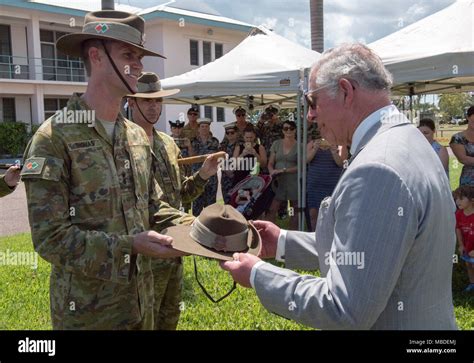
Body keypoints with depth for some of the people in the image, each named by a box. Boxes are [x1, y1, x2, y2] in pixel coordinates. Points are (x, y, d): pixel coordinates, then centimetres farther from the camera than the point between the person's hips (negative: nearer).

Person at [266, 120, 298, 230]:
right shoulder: (276, 144, 10)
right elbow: (270, 163, 10)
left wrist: (284, 170, -15)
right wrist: (272, 172, -11)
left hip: (294, 182, -2)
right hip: (278, 182, 2)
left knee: (295, 211, 4)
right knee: (271, 209, -7)